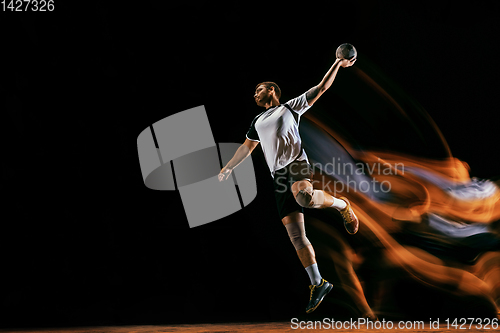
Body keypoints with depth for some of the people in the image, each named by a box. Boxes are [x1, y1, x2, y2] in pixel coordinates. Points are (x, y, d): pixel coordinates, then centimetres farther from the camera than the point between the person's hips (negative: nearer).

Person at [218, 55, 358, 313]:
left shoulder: (290, 107, 13)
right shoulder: (258, 122, 27)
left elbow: (321, 88, 9)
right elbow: (246, 148, 39)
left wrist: (338, 65, 2)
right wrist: (228, 167, 42)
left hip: (297, 164, -5)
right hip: (279, 176, 5)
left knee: (305, 196, -41)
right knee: (295, 234, -6)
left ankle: (342, 205, -11)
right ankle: (318, 284, -2)